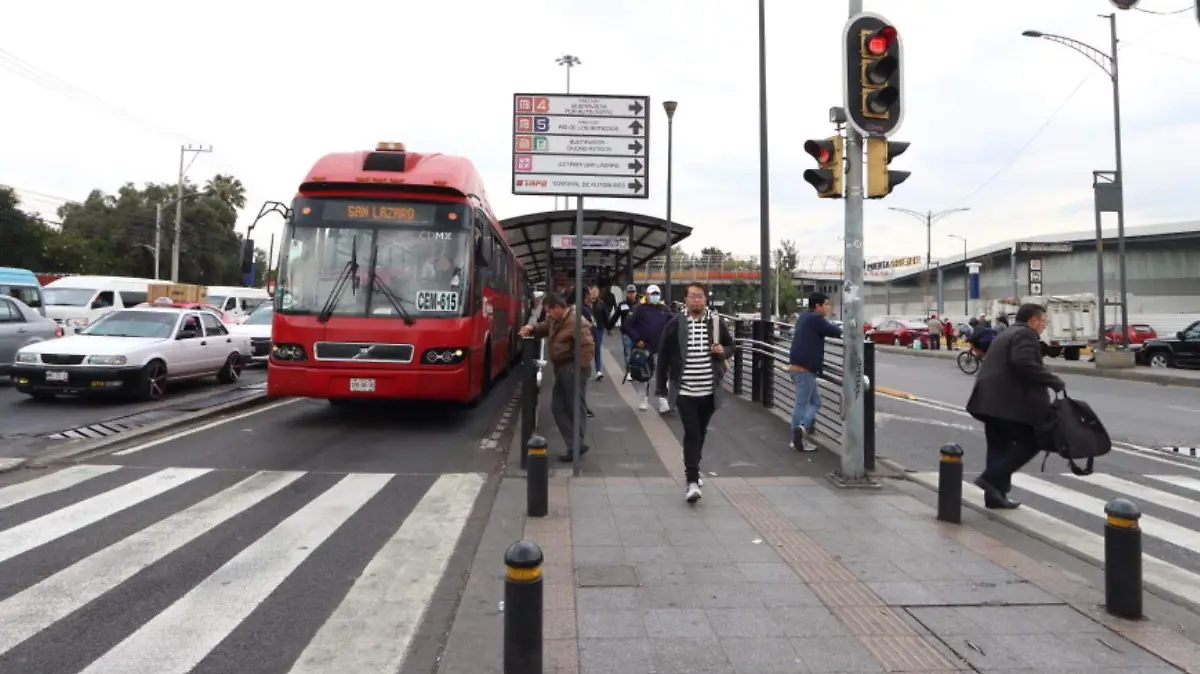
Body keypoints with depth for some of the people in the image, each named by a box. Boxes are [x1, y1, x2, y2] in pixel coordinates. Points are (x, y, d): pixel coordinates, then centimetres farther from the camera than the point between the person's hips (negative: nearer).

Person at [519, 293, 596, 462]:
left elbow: (589, 348, -24)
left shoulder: (575, 322, -20)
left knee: (575, 408, -1)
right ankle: (574, 445, 15)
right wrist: (531, 328, 3)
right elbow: (544, 328, 25)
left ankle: (577, 446, 9)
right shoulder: (555, 320, 10)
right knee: (558, 408, 10)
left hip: (572, 370, -10)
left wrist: (578, 368, -23)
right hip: (561, 369, 10)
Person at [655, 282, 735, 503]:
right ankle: (692, 481, -7)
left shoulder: (716, 322, 0)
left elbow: (730, 345, 15)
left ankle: (692, 470, 36)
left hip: (709, 390, 3)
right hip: (685, 390, -3)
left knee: (700, 433, 17)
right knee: (692, 434, -9)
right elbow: (663, 356, 0)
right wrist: (662, 386, 0)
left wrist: (723, 351, -10)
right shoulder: (676, 324, -6)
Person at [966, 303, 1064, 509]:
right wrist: (1054, 382, -17)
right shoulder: (1025, 334, -7)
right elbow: (1024, 364, -23)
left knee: (999, 447, 11)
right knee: (1030, 443, -1)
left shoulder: (1007, 333, 24)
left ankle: (995, 495, 11)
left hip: (992, 399, 10)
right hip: (1009, 402, -10)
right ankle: (991, 478, -8)